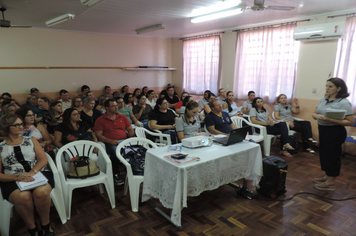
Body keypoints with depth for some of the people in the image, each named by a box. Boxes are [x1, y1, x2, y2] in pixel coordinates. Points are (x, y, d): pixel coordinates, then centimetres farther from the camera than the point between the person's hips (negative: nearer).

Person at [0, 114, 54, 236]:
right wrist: (17, 177, -15)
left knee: (41, 192, -33)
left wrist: (32, 172, -13)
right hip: (13, 181, -1)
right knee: (23, 196, -35)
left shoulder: (31, 140, 15)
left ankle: (45, 225, -8)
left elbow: (43, 159, 6)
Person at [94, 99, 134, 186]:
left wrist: (129, 137, -3)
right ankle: (115, 175, -14)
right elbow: (99, 135, 1)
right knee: (116, 153, -37)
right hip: (110, 143, -3)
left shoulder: (123, 117, 21)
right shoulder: (100, 120, 11)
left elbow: (131, 130, 20)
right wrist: (110, 141, -15)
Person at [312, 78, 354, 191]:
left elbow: (351, 122, -18)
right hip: (323, 129, 7)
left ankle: (330, 182, 19)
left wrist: (329, 119, -26)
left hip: (335, 132, -7)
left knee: (332, 156, 4)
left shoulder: (344, 103, -14)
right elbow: (314, 113, 11)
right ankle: (327, 176, 35)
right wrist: (316, 116, -14)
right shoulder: (323, 100, 6)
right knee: (324, 153, 16)